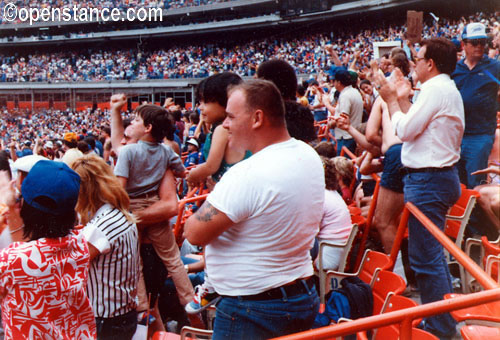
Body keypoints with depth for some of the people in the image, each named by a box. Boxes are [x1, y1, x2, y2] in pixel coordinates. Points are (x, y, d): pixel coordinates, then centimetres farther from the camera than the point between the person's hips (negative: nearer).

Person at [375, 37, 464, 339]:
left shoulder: (436, 90, -16)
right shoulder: (448, 89, 17)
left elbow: (405, 130, -17)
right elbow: (418, 125, 16)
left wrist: (391, 99, -5)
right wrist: (403, 99, 13)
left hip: (428, 179, -11)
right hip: (441, 175, 11)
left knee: (426, 257, -5)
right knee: (433, 253, 21)